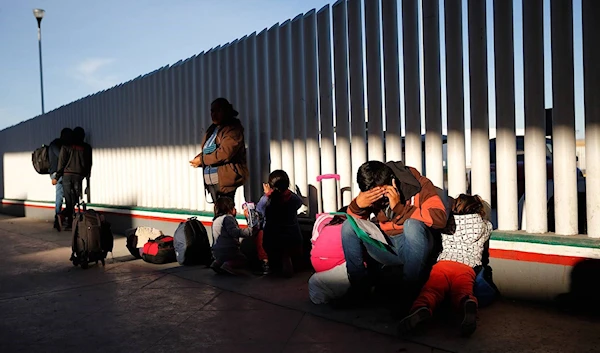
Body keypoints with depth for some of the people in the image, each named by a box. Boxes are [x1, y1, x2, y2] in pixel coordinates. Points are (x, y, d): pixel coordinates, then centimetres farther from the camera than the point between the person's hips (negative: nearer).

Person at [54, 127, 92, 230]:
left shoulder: (67, 146, 1)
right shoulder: (87, 148, 6)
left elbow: (61, 162, -1)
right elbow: (89, 164, 9)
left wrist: (57, 177, 4)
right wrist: (86, 176, 17)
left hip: (67, 175, -1)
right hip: (79, 176, 1)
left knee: (69, 200, 2)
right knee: (76, 199, 6)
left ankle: (69, 223, 0)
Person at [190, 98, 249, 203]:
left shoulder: (232, 129, -7)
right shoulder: (212, 129, 19)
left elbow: (224, 153, -18)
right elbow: (206, 152, 21)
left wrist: (202, 160, -11)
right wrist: (197, 160, -1)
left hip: (225, 178, -8)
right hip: (211, 179, 8)